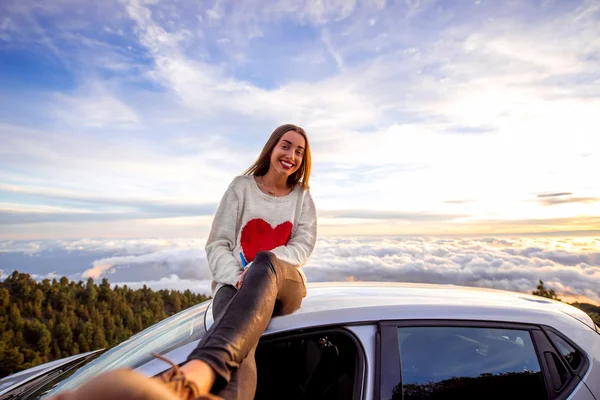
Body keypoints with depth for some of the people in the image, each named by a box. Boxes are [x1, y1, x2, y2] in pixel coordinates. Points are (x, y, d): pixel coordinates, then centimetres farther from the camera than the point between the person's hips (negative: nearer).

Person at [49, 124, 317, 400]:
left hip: (285, 283, 1)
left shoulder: (302, 196, 13)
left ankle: (191, 376, -63)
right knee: (238, 337, -38)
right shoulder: (242, 187, 6)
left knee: (265, 262, -39)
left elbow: (304, 245, 2)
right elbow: (217, 245, 3)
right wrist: (238, 277, -18)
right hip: (234, 283, 0)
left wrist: (257, 268, -15)